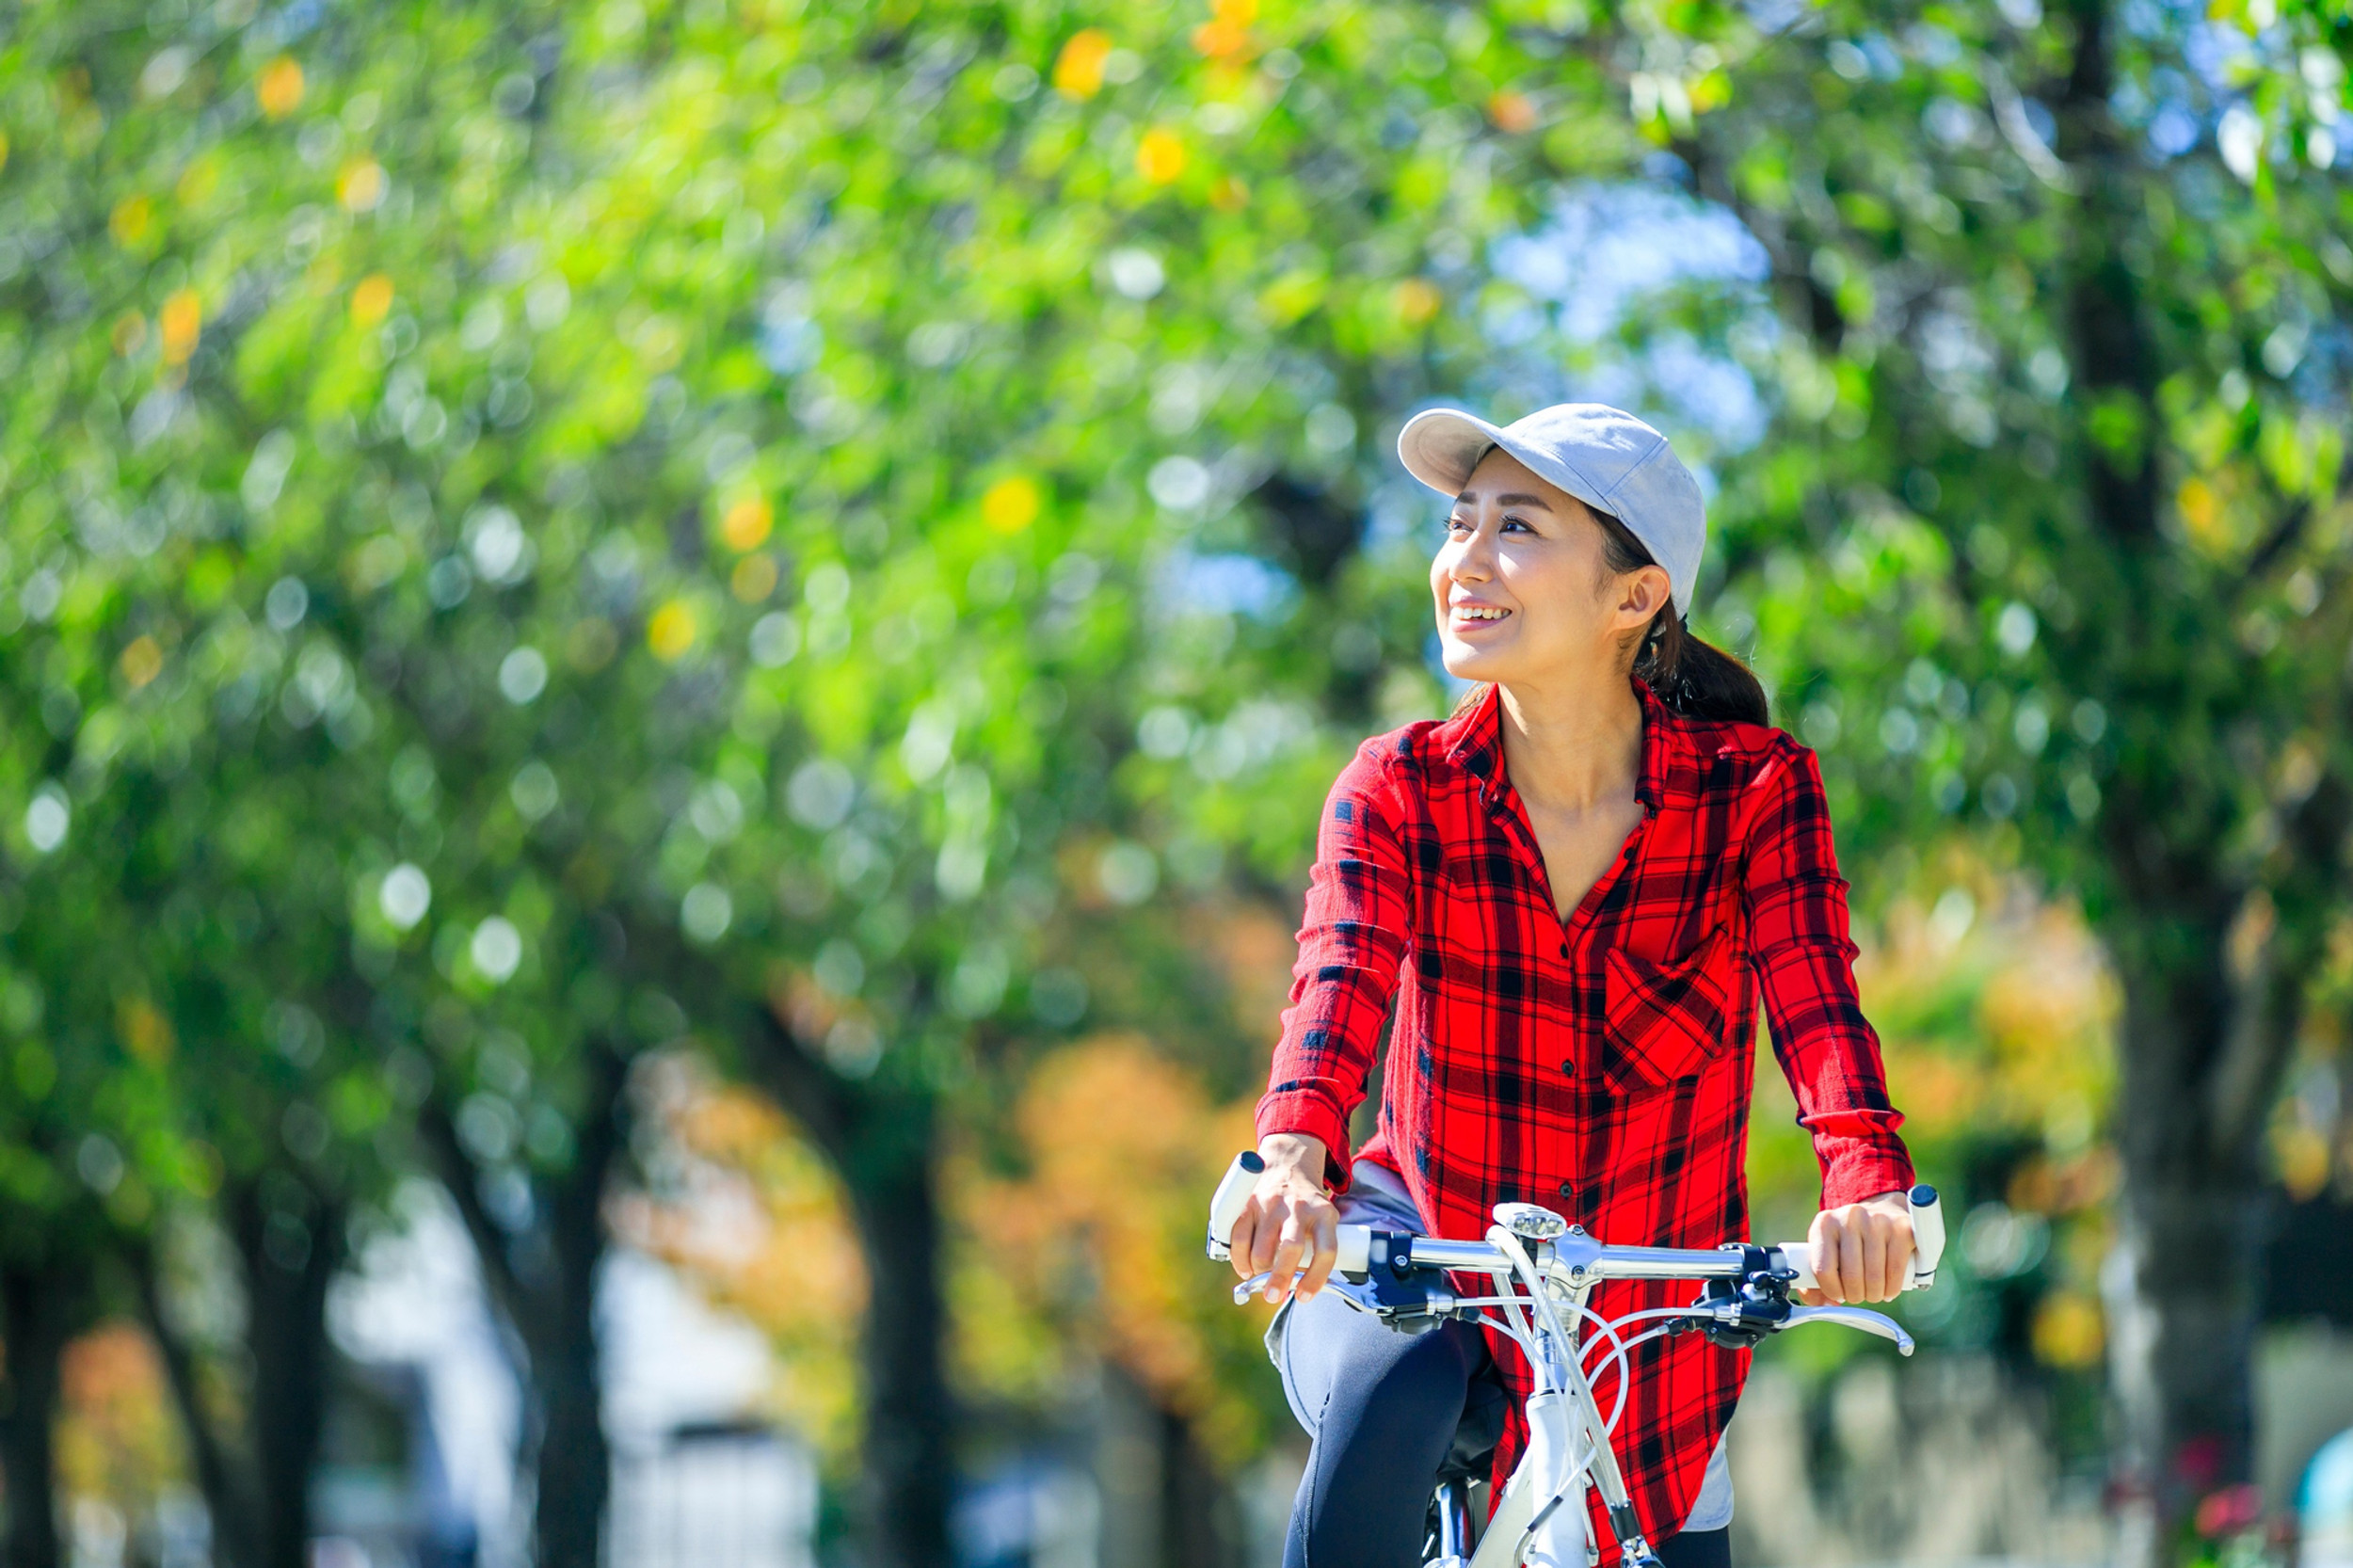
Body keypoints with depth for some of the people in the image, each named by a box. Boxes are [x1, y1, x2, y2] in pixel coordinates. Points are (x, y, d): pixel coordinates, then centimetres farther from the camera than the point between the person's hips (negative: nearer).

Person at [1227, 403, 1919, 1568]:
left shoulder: (1755, 792, -10)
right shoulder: (1399, 791, -11)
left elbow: (1815, 1004, -25)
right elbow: (1339, 981, -28)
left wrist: (1866, 1190, -46)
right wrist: (1291, 1162, -50)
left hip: (1644, 1325, 2)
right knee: (1391, 1406, -34)